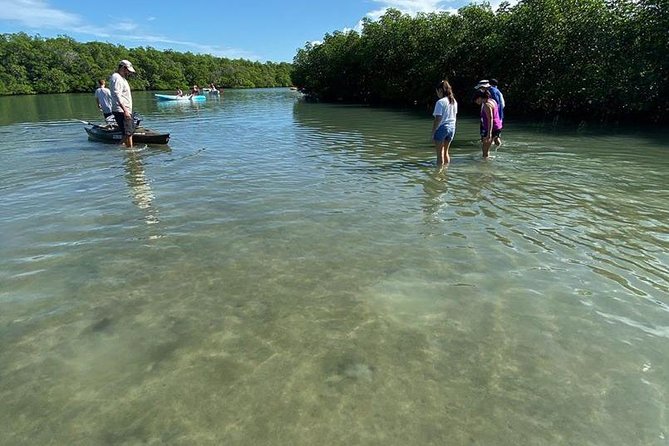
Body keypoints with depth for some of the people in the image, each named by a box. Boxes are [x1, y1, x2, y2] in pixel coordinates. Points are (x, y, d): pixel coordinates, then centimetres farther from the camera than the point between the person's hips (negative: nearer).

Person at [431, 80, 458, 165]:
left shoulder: (440, 102, -14)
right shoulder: (454, 101, 8)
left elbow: (437, 119, -16)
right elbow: (454, 115, 13)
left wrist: (433, 132, -11)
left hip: (442, 128, -7)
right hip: (452, 128, 7)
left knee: (440, 153, 1)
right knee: (445, 152, 18)